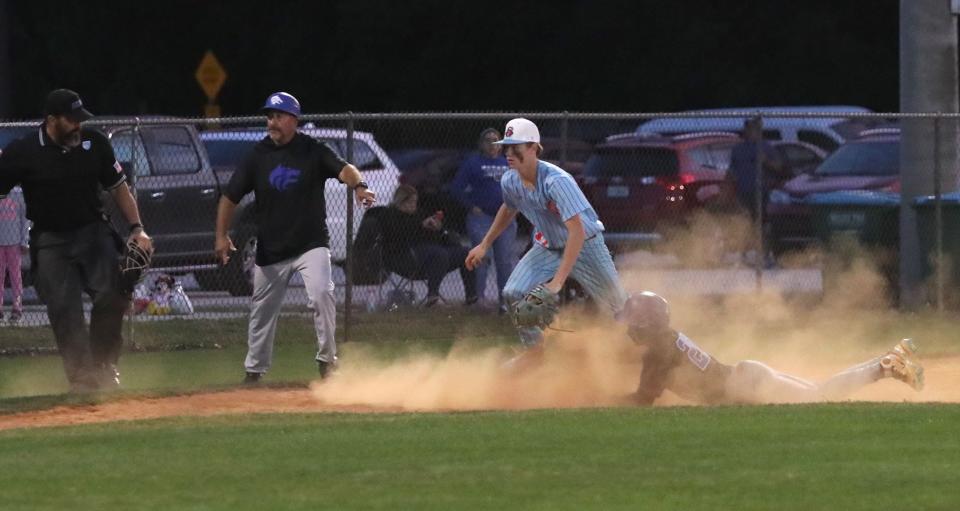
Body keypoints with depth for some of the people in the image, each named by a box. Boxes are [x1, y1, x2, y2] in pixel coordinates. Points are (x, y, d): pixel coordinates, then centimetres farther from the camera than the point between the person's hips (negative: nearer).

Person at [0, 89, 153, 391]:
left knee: (112, 295, -15)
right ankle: (83, 380, -1)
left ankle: (103, 365, 4)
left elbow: (118, 187, 11)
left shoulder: (94, 143, 0)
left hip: (94, 233, 2)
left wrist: (136, 228, 2)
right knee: (64, 311, -8)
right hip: (50, 240, -2)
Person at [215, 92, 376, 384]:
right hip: (270, 248, 3)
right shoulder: (259, 156, -1)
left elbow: (342, 169, -22)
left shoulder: (313, 151, -6)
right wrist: (221, 236, -7)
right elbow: (231, 196, 2)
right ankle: (254, 371, 26)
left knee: (321, 293, -23)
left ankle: (327, 358, -10)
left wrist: (357, 185, -45)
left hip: (311, 243, -3)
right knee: (262, 309, 10)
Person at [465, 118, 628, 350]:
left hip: (585, 245, -5)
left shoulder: (556, 181, -35)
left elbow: (577, 231, -40)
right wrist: (484, 245, 13)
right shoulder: (510, 181, -13)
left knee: (619, 304, 2)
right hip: (547, 247, 5)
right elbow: (508, 209, 13)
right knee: (513, 294, -13)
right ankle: (534, 350, 6)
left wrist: (558, 280, -45)